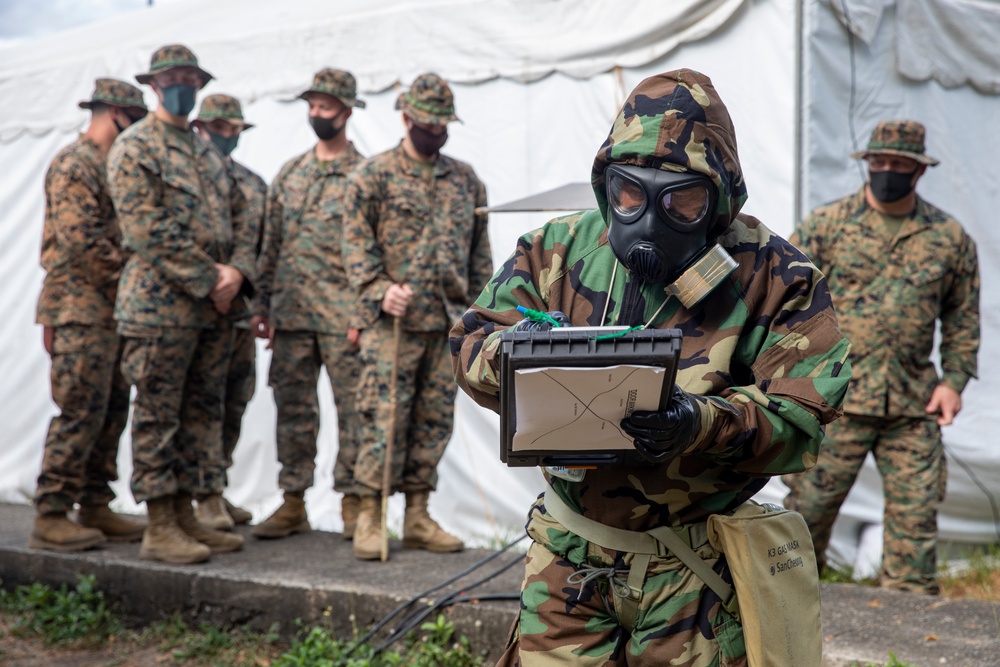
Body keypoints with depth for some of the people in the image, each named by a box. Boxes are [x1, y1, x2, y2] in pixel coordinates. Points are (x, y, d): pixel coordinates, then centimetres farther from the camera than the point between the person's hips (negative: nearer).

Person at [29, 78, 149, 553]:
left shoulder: (111, 166, 20)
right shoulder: (74, 164, -10)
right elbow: (80, 238, -20)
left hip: (110, 311, 10)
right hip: (81, 309, -10)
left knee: (110, 413, 10)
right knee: (80, 414, -10)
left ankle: (96, 507, 17)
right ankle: (50, 517, -6)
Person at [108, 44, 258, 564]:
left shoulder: (208, 152, 19)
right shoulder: (133, 148, -5)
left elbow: (241, 218, 15)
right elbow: (148, 232, -15)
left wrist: (236, 271, -4)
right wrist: (210, 279, -15)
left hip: (214, 308, 8)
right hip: (161, 306, -8)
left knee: (202, 415, 11)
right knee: (158, 418, -3)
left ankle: (184, 516, 19)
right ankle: (159, 529, 2)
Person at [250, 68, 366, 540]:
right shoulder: (289, 173, 14)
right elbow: (271, 243, 16)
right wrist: (262, 304, 11)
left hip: (342, 317, -5)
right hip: (291, 314, 5)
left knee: (352, 409, -1)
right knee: (293, 409, 7)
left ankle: (352, 503, 8)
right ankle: (293, 503, 15)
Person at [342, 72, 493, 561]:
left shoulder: (466, 180, 15)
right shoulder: (374, 174, 2)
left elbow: (480, 251, 18)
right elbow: (356, 240, -4)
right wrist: (379, 289, -18)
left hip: (448, 322, 5)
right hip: (392, 323, -5)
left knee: (434, 423, 7)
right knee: (384, 419, -6)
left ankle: (417, 517, 16)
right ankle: (370, 519, 2)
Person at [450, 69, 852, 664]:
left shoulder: (772, 277, -8)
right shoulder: (563, 248, 2)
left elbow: (801, 418, -13)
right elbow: (473, 339, 2)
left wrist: (705, 423, -33)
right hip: (568, 555, 3)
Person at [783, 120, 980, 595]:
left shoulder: (950, 237, 9)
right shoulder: (826, 224, 1)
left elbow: (963, 316, 16)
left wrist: (954, 379, 6)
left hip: (914, 403, 2)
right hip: (836, 399, -2)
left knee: (916, 511, 4)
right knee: (811, 502, 2)